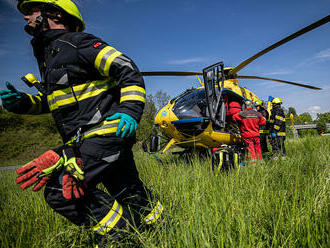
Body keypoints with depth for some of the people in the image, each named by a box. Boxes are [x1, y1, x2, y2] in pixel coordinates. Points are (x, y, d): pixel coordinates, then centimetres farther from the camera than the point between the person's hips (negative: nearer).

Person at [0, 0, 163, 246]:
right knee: (126, 190, 15)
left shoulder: (78, 43, -6)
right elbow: (50, 100, 28)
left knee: (61, 190, -13)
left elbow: (129, 71, -12)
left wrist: (130, 110, -24)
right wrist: (23, 102, 9)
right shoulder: (47, 55, 22)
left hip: (106, 133, -9)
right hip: (86, 139, 9)